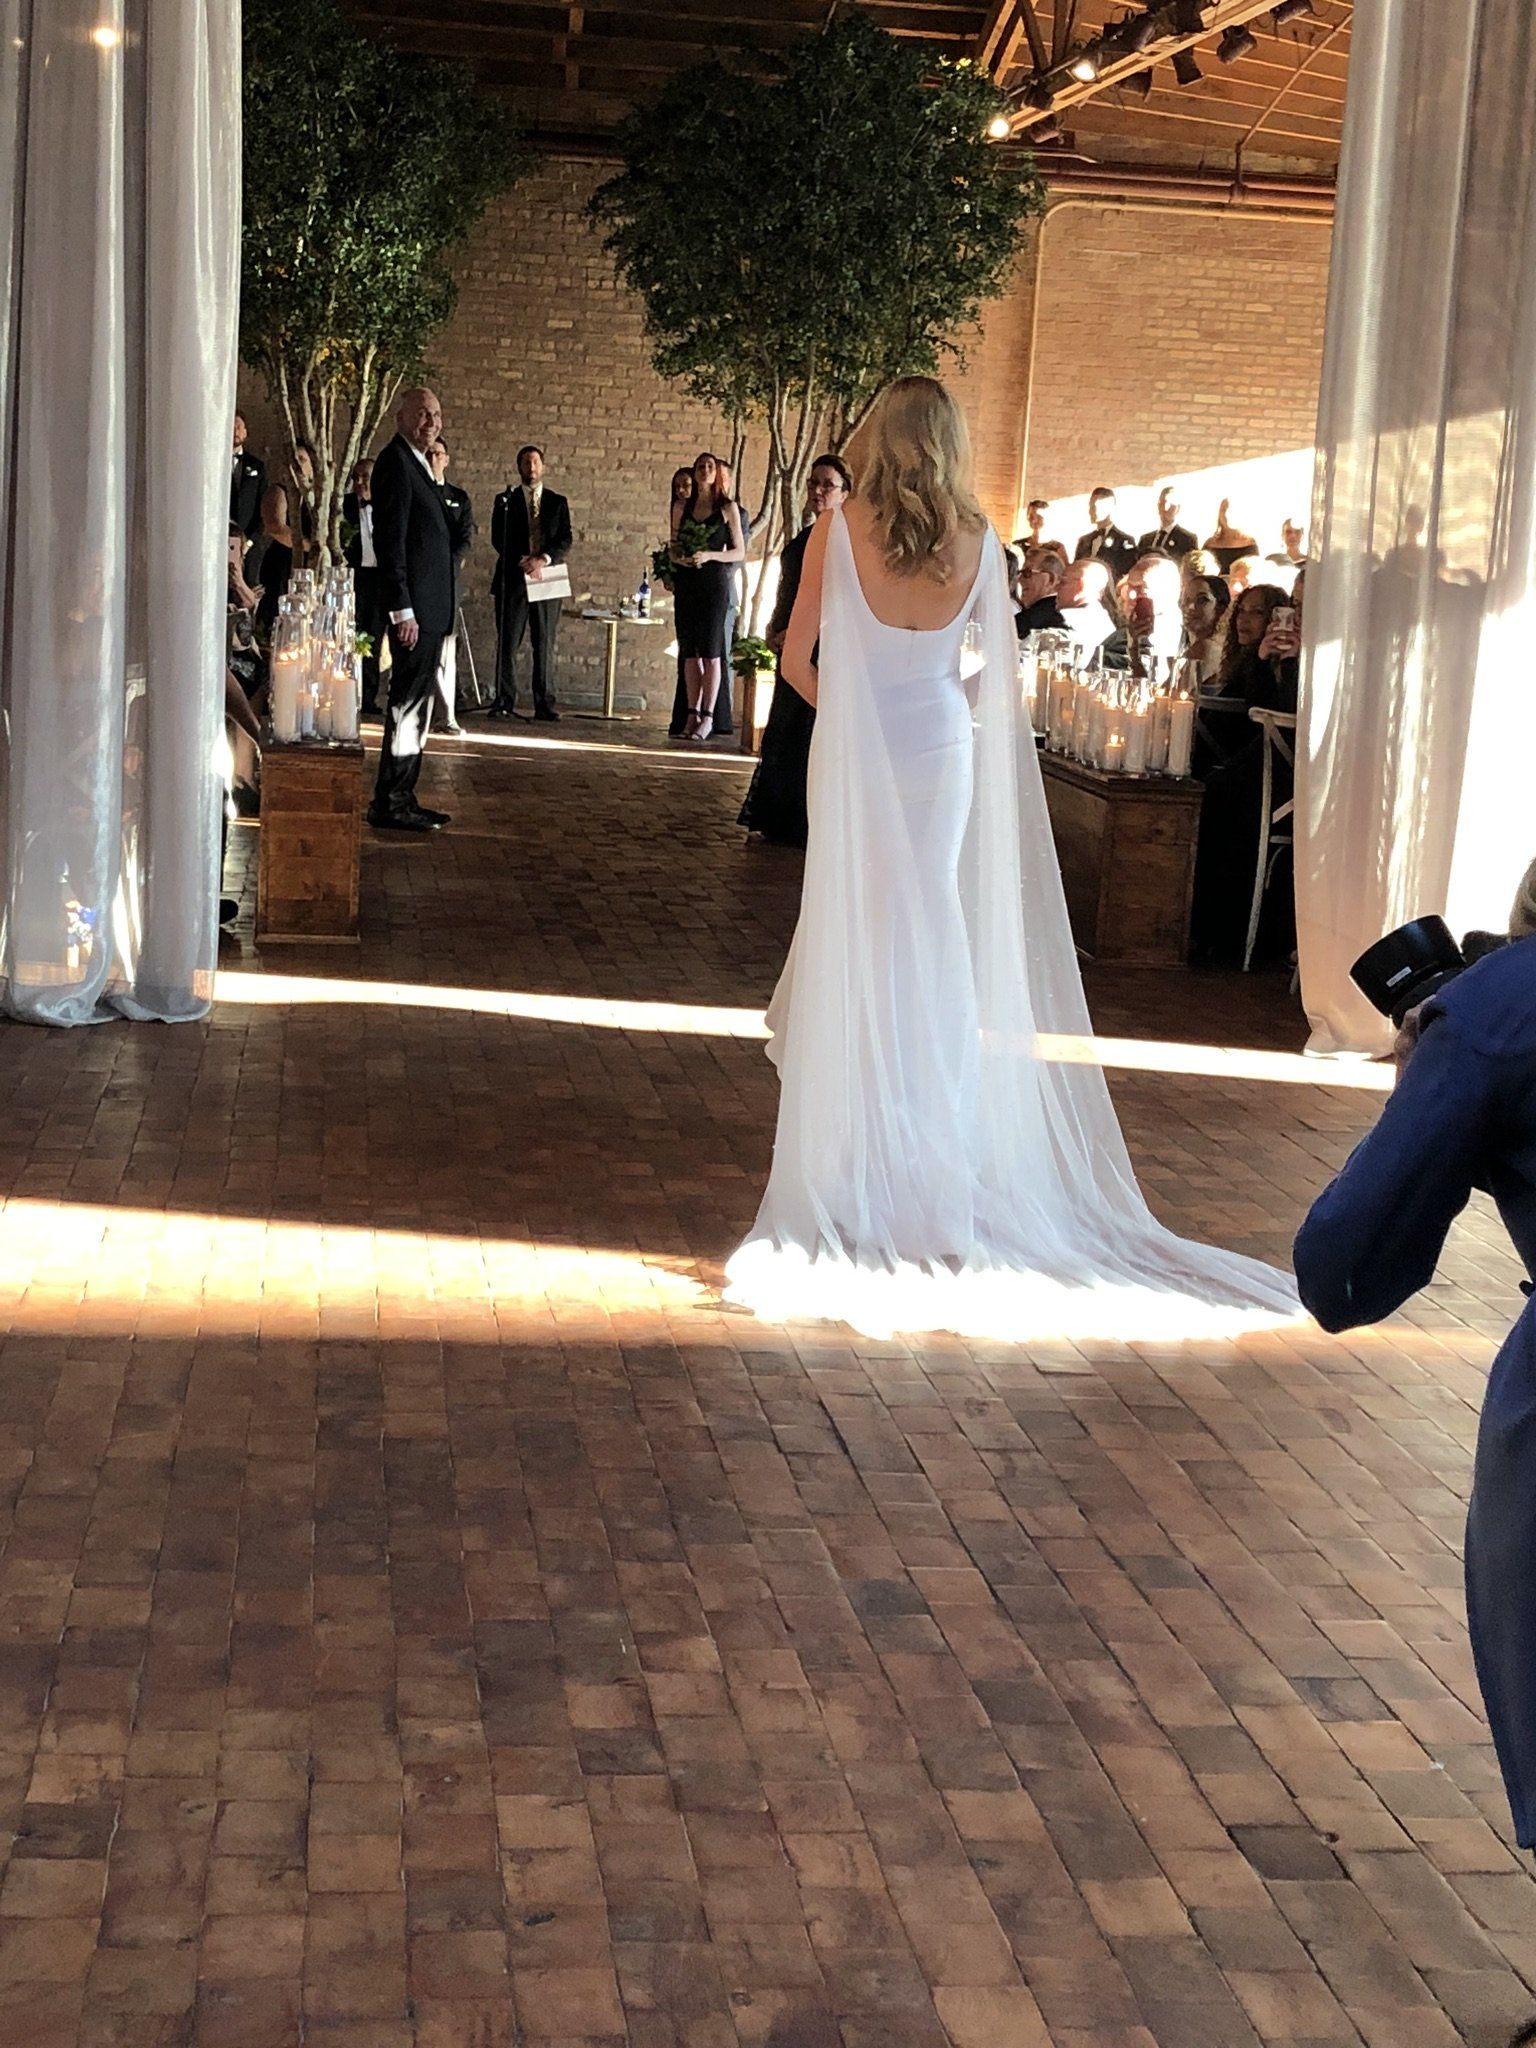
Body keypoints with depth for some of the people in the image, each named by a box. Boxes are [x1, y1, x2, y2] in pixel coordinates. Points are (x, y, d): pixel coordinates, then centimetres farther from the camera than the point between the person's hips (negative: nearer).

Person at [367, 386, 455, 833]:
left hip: (429, 609, 10)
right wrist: (402, 610, -22)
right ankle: (388, 804, -5)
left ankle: (403, 798, 18)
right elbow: (390, 541, -18)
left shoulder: (418, 465, 19)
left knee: (415, 706, 13)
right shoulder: (395, 462, -12)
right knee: (407, 704, -8)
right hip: (414, 607, -10)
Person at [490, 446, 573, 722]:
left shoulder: (558, 502, 13)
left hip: (547, 579, 1)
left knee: (545, 645, 0)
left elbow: (566, 540, 3)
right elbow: (498, 538, 2)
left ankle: (544, 704, 0)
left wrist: (543, 560, -14)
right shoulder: (506, 500, 10)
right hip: (513, 578, -1)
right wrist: (522, 562, -13)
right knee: (507, 644, -3)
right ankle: (505, 702, -1)